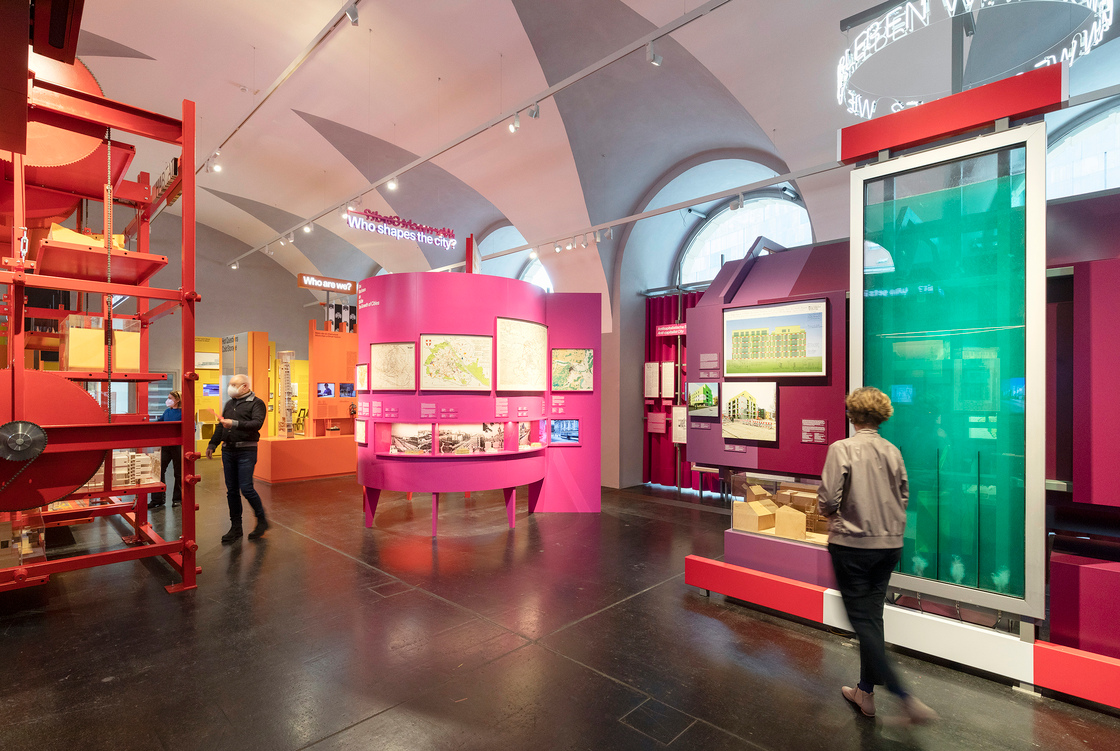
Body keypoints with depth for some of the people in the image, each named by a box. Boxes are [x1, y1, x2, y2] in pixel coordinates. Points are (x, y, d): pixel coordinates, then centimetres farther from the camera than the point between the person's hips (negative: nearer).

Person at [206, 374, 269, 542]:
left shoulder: (256, 403, -3)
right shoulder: (229, 403, 18)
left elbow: (257, 423, -18)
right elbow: (220, 427, 25)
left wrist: (235, 424, -26)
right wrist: (212, 445, 25)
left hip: (246, 451, -7)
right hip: (228, 450, 7)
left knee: (246, 488, -9)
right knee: (232, 490, 8)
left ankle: (262, 520, 9)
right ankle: (235, 527, 17)